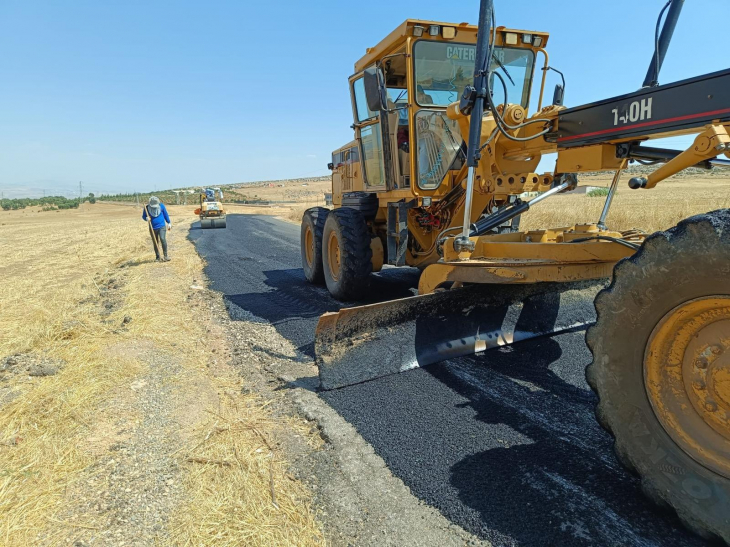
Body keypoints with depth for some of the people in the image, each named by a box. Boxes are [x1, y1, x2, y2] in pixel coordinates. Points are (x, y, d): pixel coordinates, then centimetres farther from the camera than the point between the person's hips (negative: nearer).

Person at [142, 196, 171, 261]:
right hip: (153, 228, 2)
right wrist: (146, 218, -17)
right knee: (155, 243, 7)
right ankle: (158, 257, 22)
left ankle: (165, 256, -12)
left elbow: (166, 214, 10)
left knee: (162, 239, -21)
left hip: (161, 227, -1)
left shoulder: (161, 206, -4)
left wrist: (169, 223, 16)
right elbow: (143, 216, 6)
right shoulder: (147, 208, -5)